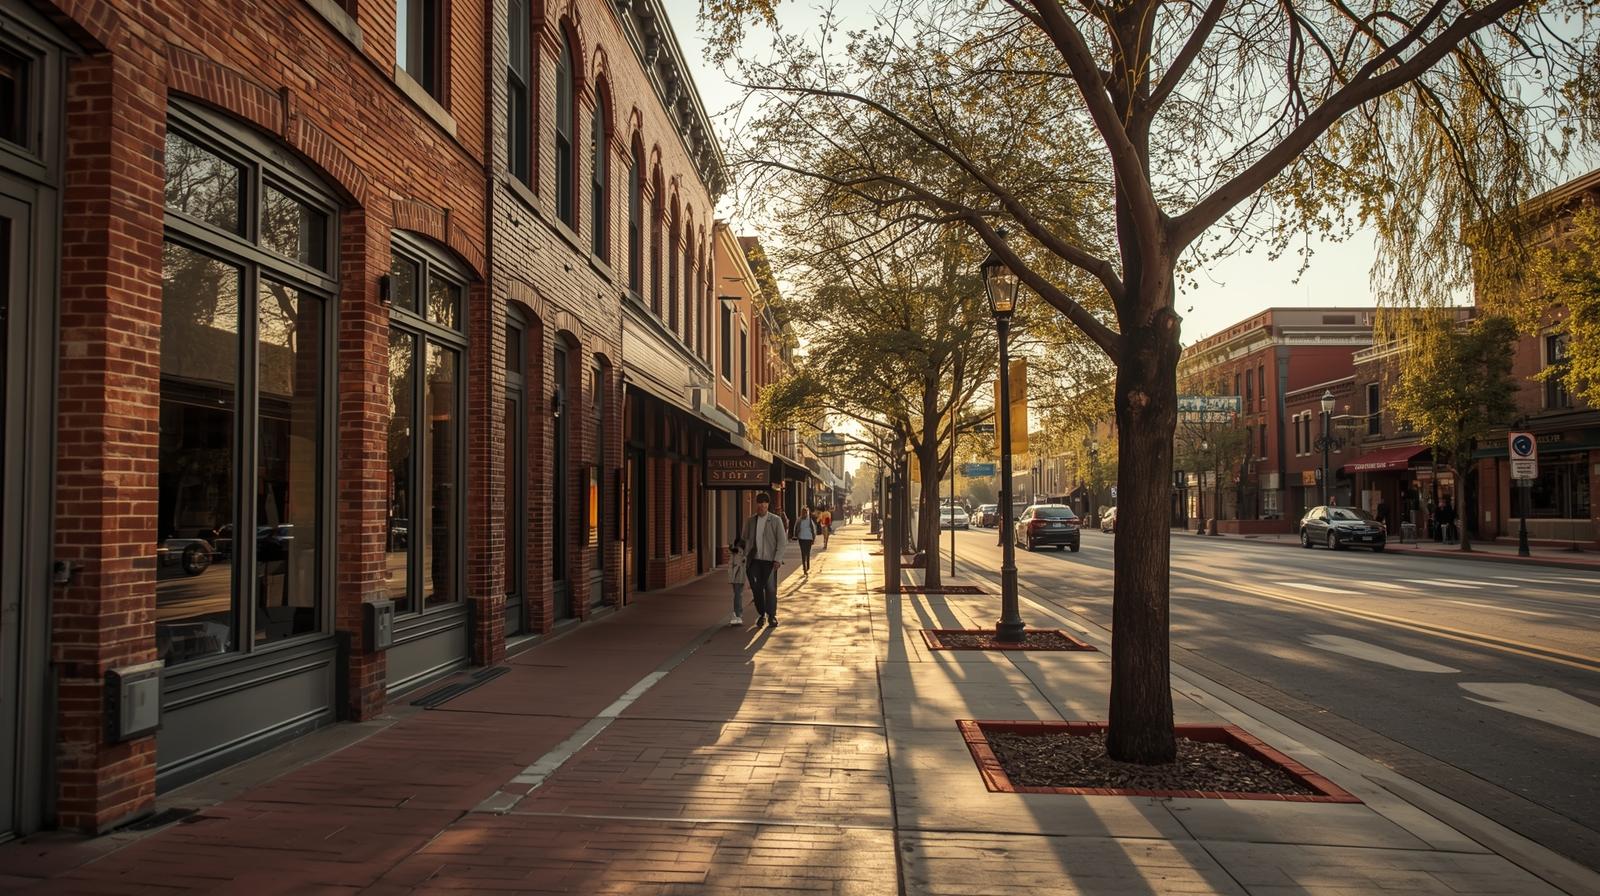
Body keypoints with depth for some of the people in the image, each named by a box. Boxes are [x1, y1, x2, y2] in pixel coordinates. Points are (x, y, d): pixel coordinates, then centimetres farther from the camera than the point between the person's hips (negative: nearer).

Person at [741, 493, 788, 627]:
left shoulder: (775, 520, -1)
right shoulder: (750, 520, 8)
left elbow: (782, 541, -3)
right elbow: (746, 539, 14)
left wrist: (778, 559, -11)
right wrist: (745, 556, 5)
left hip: (769, 560, -3)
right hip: (755, 560, 3)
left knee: (770, 588, -4)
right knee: (756, 588, 3)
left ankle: (771, 616, 9)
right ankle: (761, 615, 18)